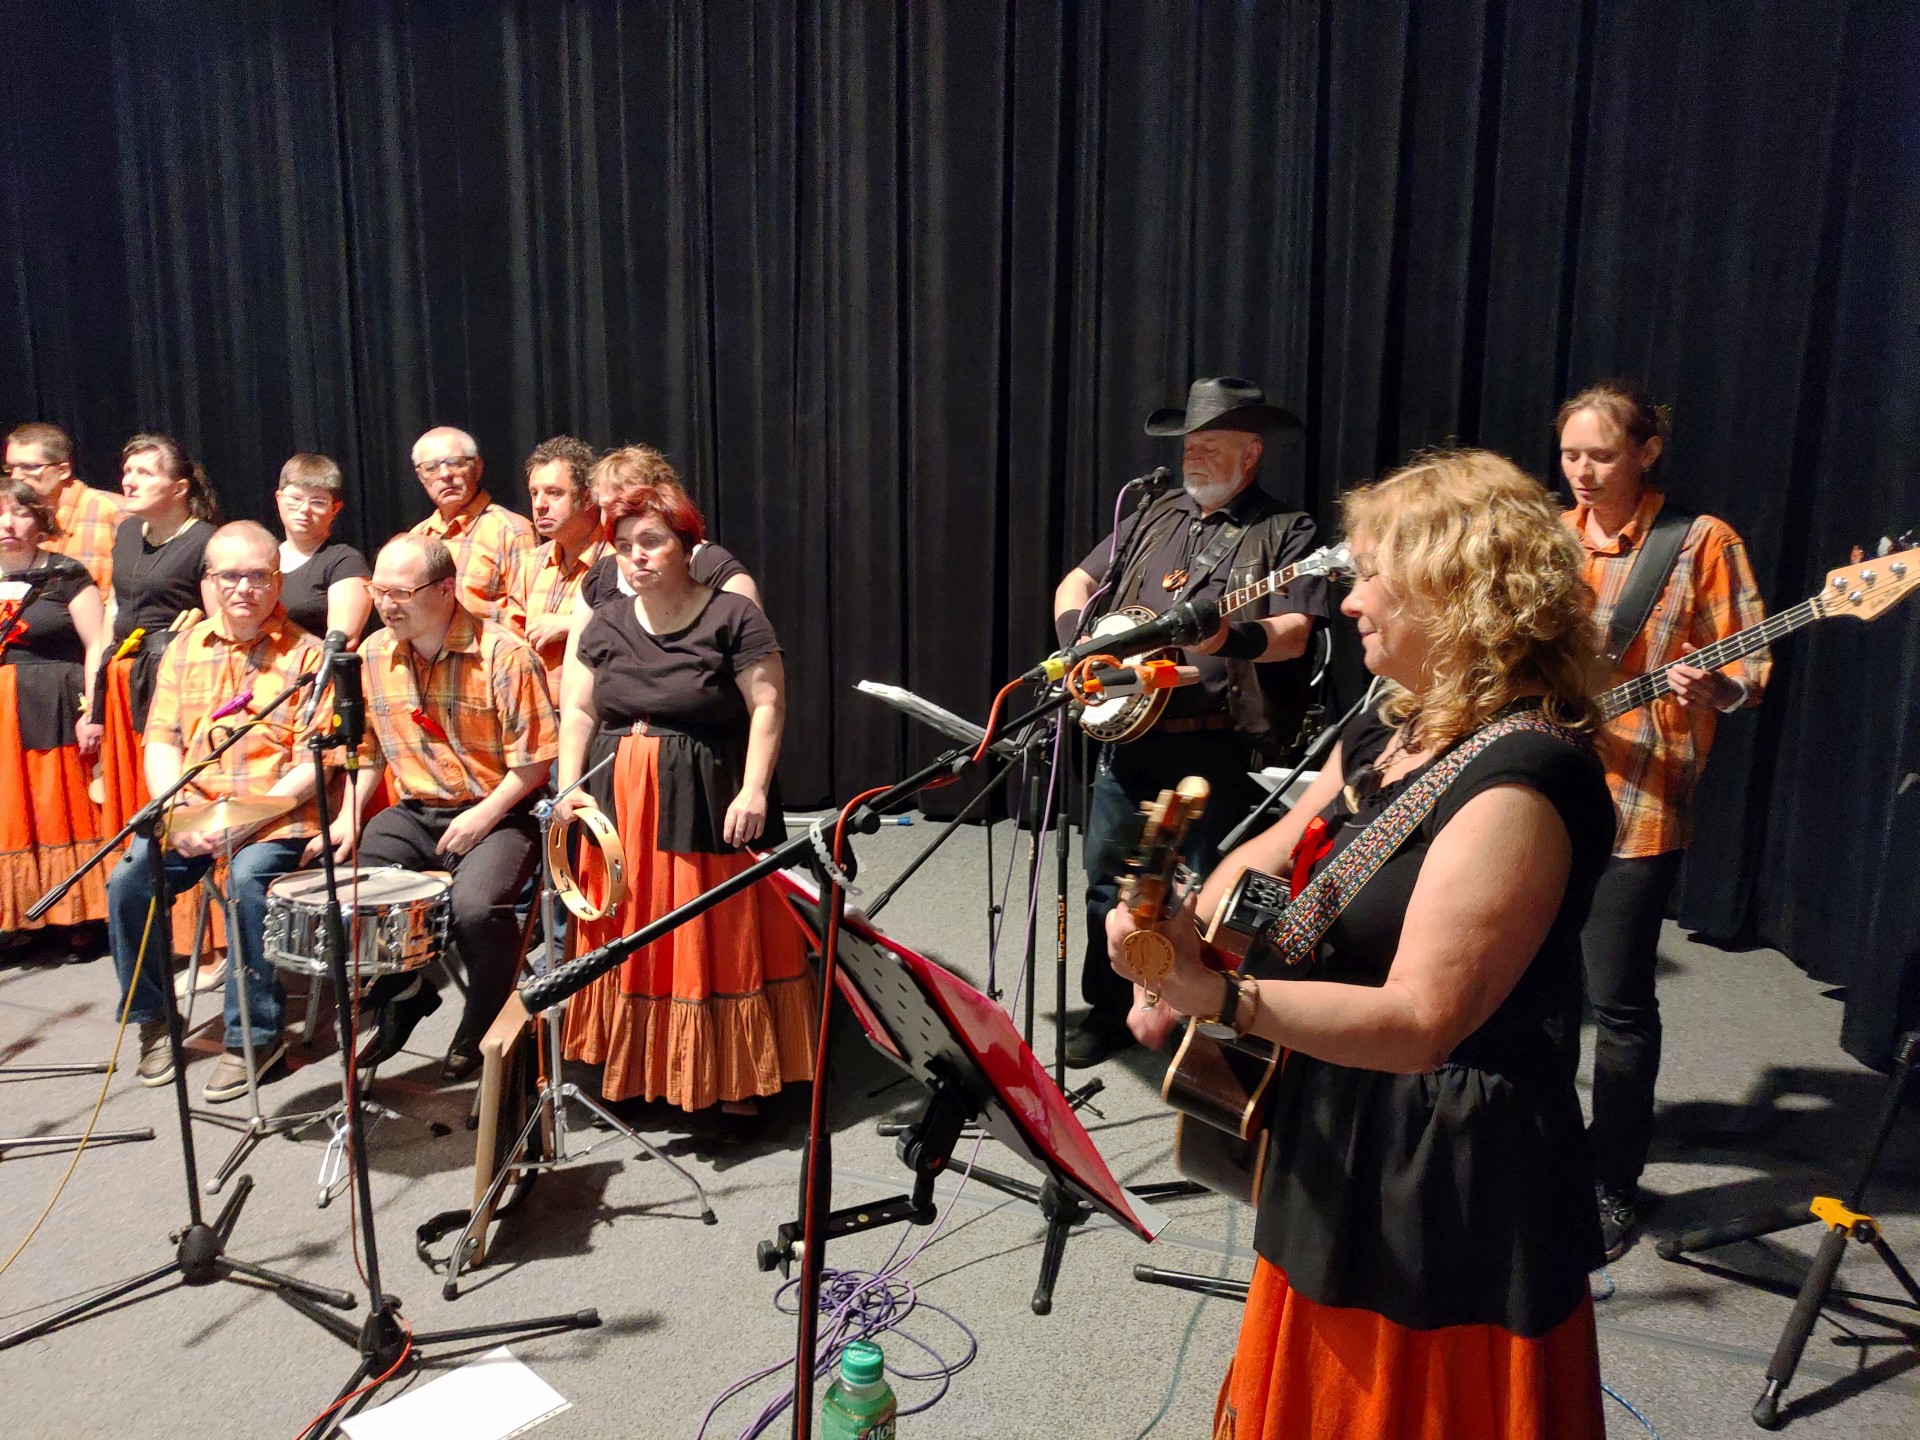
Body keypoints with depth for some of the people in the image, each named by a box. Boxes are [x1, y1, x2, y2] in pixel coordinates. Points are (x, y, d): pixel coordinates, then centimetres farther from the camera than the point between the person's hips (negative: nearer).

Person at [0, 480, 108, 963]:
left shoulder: (67, 578, -2)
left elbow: (97, 645, -6)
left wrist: (91, 710, -13)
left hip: (53, 715, -4)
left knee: (64, 811, -1)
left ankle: (80, 922, 7)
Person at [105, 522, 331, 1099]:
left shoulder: (305, 654, -2)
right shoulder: (185, 649, 13)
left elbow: (315, 761, -9)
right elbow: (162, 743, 9)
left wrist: (247, 817, -19)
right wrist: (179, 812, -10)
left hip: (277, 814, -4)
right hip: (193, 809, 4)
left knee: (248, 878, -31)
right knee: (128, 878, -19)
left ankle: (254, 1034, -16)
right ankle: (154, 1019, 4)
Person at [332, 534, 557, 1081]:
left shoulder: (504, 656, -14)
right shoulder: (373, 655, 4)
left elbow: (534, 757, -12)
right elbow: (368, 747, 15)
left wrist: (484, 816, -20)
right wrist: (349, 818, 3)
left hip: (497, 815, -6)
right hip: (413, 813, 6)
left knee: (475, 905, -32)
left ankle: (483, 1026, -1)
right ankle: (403, 992, 16)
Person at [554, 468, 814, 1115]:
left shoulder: (734, 617, -5)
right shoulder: (605, 624, 10)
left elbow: (766, 706, -10)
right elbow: (578, 710, 10)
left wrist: (754, 789, -18)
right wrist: (569, 788, -1)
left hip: (707, 808, -4)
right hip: (618, 809, 5)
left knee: (719, 940, 1)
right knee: (632, 941, 10)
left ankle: (735, 1077, 13)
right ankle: (635, 1068, 25)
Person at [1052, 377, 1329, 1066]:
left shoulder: (1287, 531, -1)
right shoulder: (1154, 518, 16)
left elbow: (1294, 633, -13)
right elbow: (1074, 585, 18)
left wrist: (1231, 639, -32)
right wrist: (1081, 630, -2)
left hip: (1219, 746, -5)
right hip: (1129, 733, 6)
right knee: (1108, 877, 11)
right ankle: (1109, 1010, 28)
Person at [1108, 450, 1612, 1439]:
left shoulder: (1517, 784, -26)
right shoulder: (1389, 731, 4)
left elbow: (1418, 1022, -31)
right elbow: (1267, 857, 12)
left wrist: (1215, 997, -38)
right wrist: (1182, 943, -6)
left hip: (1452, 1179, -9)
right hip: (1336, 1142, 9)